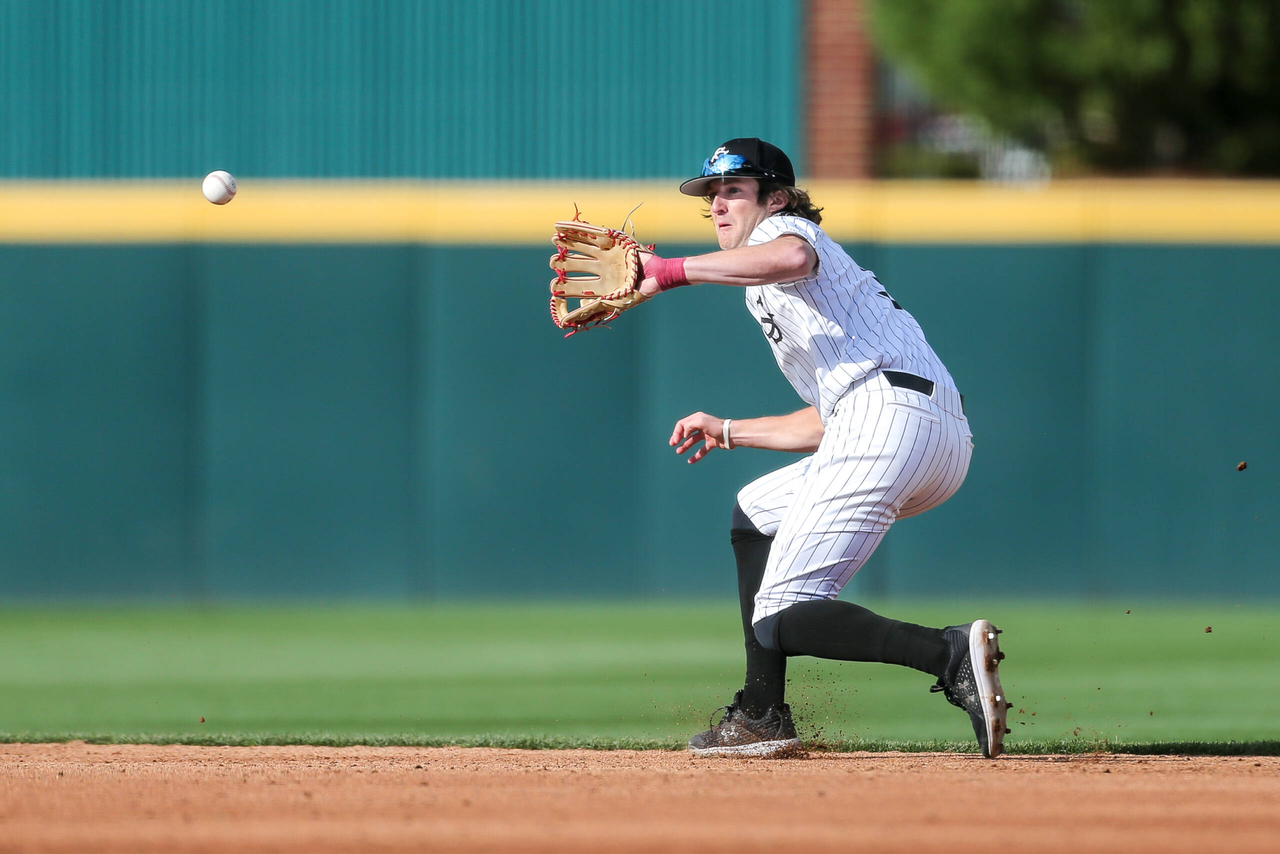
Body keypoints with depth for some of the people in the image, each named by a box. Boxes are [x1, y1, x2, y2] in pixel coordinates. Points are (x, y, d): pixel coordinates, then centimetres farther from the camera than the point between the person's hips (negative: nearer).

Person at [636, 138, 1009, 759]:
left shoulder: (782, 228, 9)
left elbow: (793, 258, -19)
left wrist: (672, 271, -20)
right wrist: (727, 432, 44)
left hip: (890, 411, -10)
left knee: (781, 616, -15)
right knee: (755, 511, 31)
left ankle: (952, 654, -37)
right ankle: (761, 717, 26)